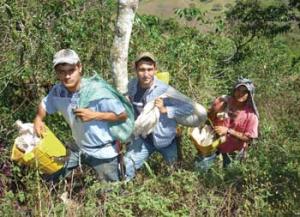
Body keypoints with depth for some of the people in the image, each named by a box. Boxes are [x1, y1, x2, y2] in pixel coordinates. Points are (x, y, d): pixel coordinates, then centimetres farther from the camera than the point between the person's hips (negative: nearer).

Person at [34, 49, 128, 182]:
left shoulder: (97, 91, -26)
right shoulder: (58, 91, -12)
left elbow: (123, 115, -19)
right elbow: (45, 105, 10)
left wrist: (94, 115, -27)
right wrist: (38, 119, -10)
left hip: (103, 151, -4)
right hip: (79, 148, 5)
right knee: (51, 178, 10)